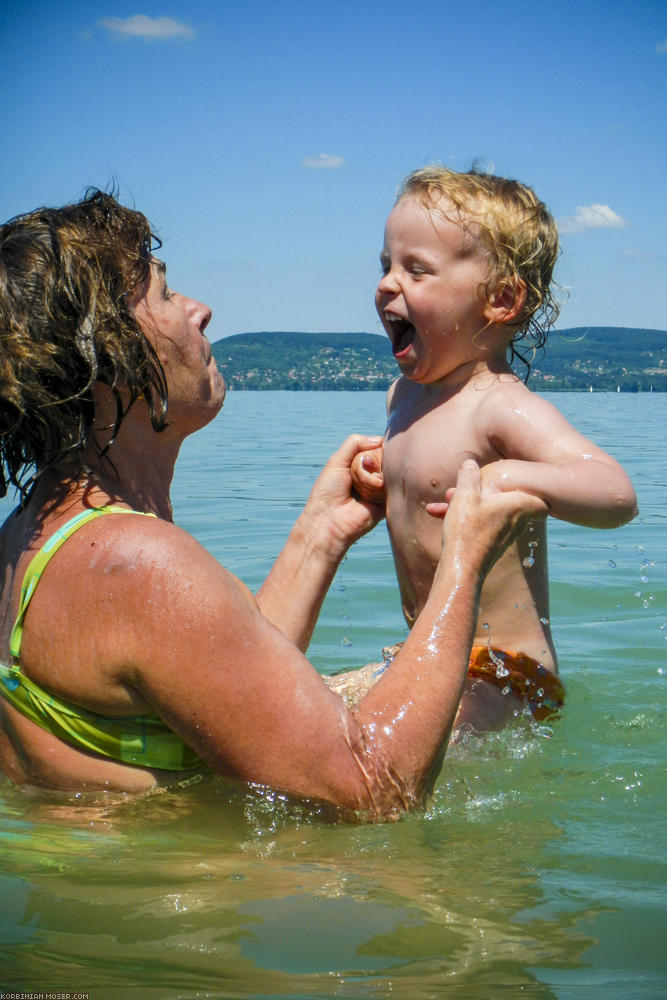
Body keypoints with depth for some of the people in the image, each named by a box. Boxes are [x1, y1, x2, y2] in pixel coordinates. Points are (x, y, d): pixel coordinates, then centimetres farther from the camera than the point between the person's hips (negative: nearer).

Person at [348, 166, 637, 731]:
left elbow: (617, 495, -32)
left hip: (499, 677, -9)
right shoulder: (405, 395, 9)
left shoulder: (503, 407, -19)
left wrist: (511, 477, -47)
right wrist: (381, 482, 8)